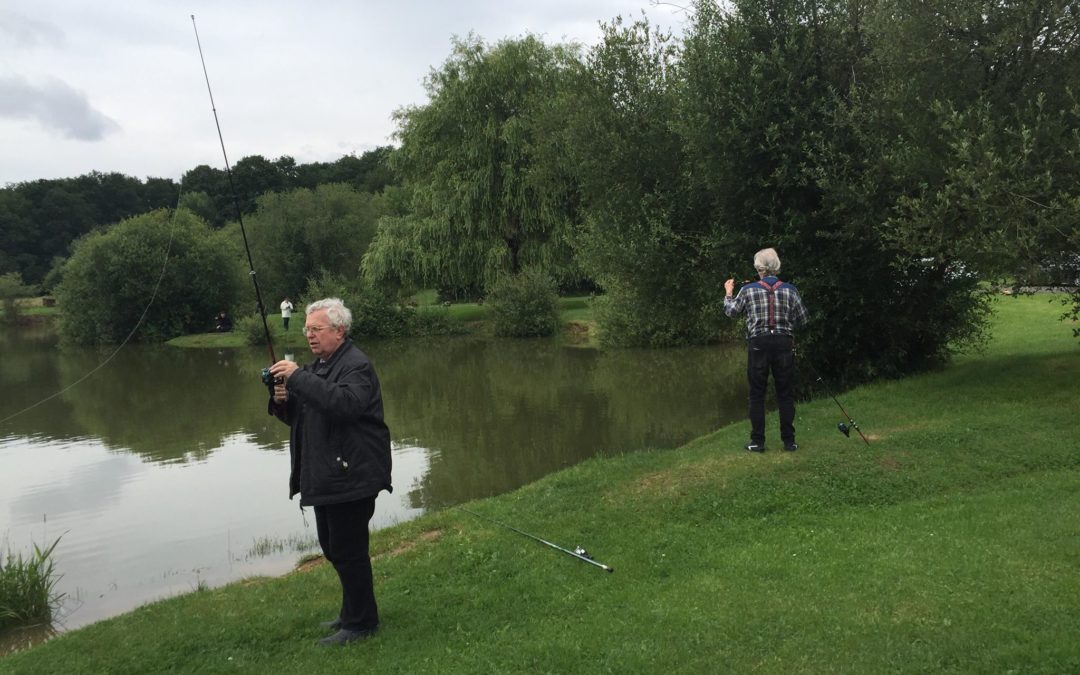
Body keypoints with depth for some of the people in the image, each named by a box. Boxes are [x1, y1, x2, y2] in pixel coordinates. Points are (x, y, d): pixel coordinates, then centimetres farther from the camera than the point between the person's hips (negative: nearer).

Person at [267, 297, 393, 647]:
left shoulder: (356, 365, -13)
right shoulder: (317, 366, 17)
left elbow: (345, 404, -33)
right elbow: (298, 417, 22)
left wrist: (298, 378, -30)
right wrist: (282, 401, -1)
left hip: (351, 477, -10)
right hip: (326, 476, 10)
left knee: (348, 551, -3)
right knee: (333, 548, 18)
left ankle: (360, 623, 11)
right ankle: (352, 612, 33)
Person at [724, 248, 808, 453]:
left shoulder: (748, 290, -3)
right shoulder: (790, 290, 0)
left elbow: (731, 312, 10)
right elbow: (802, 319, 6)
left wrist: (728, 293, 27)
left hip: (758, 344, -1)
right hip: (784, 343, 1)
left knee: (757, 394, 7)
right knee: (786, 394, 8)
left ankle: (757, 441, 7)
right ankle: (789, 441, 10)